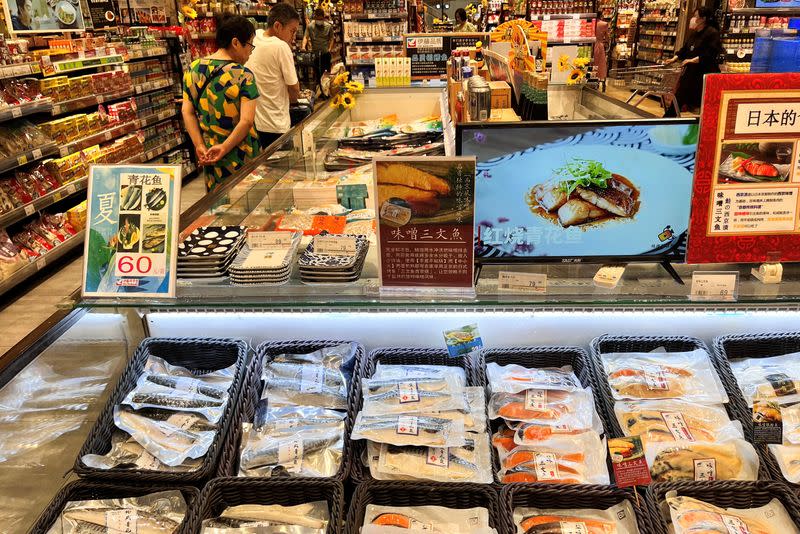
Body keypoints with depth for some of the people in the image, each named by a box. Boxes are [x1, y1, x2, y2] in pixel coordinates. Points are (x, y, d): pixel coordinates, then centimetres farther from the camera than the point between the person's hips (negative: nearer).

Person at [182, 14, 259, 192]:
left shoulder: (193, 69, 1)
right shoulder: (243, 75, -16)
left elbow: (187, 111, -1)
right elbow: (247, 120, -23)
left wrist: (200, 146, -4)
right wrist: (225, 148, -17)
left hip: (208, 155, 5)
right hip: (240, 156, -5)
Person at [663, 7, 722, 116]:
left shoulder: (712, 33, -11)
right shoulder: (694, 34, 14)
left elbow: (710, 54, -21)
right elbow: (684, 49, 18)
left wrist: (693, 60, -24)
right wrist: (673, 59, 5)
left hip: (705, 73, -8)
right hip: (690, 72, 8)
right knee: (678, 99, 11)